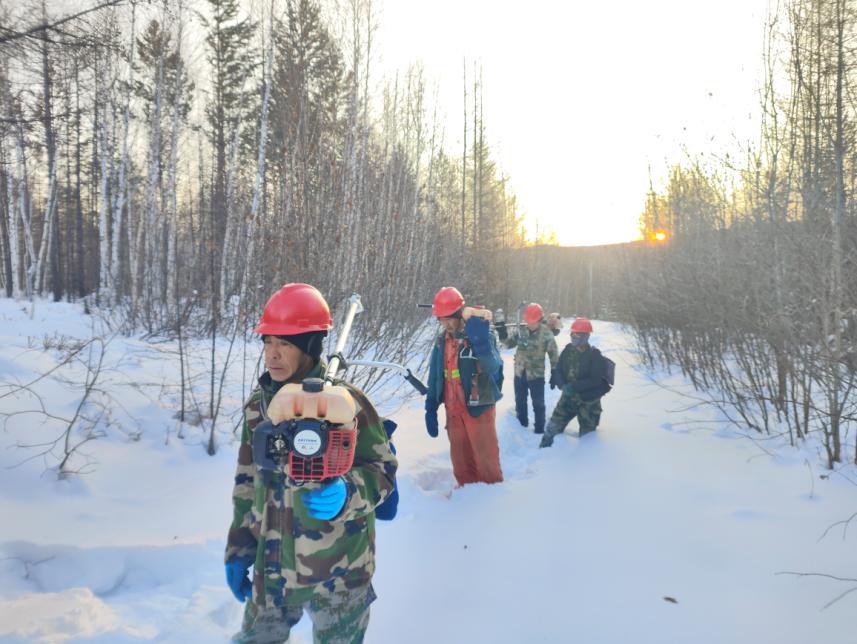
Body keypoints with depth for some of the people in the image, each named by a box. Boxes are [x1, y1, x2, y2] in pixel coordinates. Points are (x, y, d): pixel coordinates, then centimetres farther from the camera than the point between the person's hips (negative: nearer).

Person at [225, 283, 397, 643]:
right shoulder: (258, 405, 0)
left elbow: (381, 470, -12)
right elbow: (248, 483, 10)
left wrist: (344, 494, -31)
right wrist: (239, 549, 9)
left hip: (338, 570, -4)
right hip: (274, 567, 5)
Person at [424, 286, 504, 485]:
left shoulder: (482, 334, -12)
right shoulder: (442, 340, 5)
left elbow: (493, 367, -27)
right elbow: (435, 377, 10)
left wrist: (481, 342, -42)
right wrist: (431, 408, 7)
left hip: (478, 407, -5)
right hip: (453, 409, 5)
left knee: (486, 456, 4)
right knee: (460, 458, 16)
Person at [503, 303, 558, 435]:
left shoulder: (546, 334, -15)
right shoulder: (522, 331, -3)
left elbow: (554, 354, -8)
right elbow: (509, 344, 4)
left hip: (536, 375, -4)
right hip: (520, 373, 5)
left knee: (538, 404, 5)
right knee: (520, 401, 19)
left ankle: (539, 429, 17)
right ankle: (521, 424, 37)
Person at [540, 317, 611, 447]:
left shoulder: (595, 355, -15)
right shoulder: (568, 351, -1)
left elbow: (596, 380, -22)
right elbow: (558, 371, -1)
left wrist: (574, 387, -30)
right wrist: (563, 386, -22)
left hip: (588, 401, -4)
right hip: (568, 397, 4)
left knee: (587, 434, 11)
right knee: (553, 427, -2)